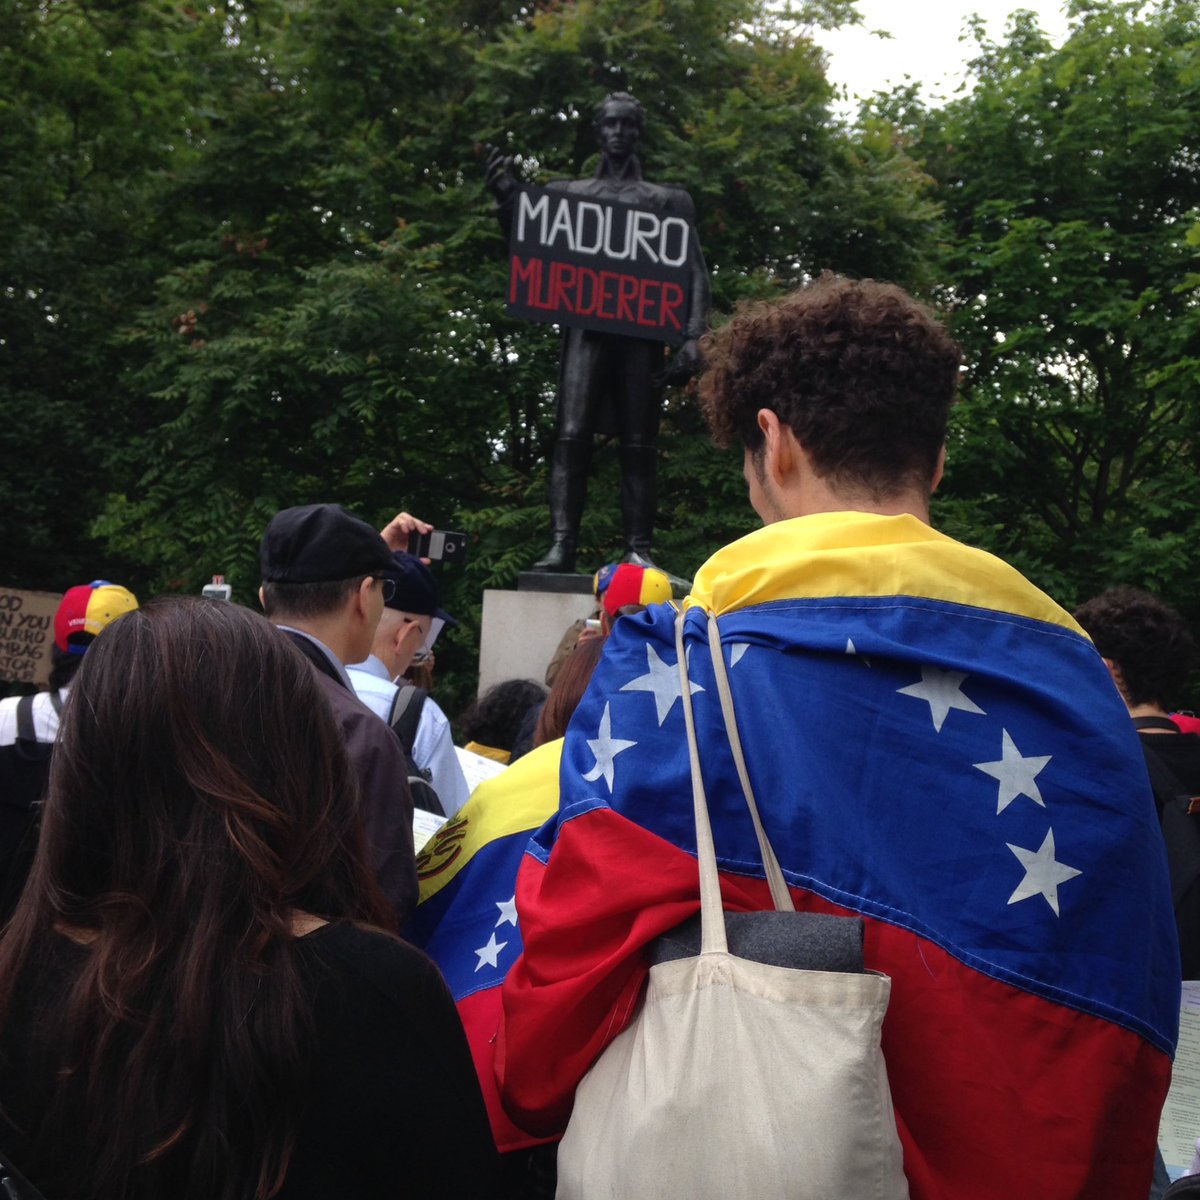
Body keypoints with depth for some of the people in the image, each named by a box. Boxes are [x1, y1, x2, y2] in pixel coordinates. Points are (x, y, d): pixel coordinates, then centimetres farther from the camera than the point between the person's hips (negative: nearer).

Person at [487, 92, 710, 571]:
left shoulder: (667, 201, 17)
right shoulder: (569, 192, 20)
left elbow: (694, 272, 10)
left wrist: (692, 336, -4)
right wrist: (507, 199, -4)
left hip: (642, 329, 0)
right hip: (586, 325, 0)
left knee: (638, 443, -2)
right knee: (572, 434, -13)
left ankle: (638, 548, -1)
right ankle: (561, 544, -17)